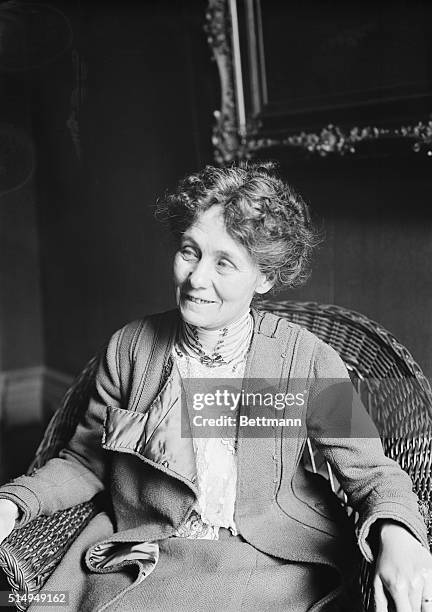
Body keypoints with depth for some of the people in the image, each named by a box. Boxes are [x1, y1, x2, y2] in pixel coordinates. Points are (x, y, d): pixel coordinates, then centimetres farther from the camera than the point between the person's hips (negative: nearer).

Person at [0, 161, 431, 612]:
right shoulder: (130, 347, -1)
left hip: (274, 566, 0)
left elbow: (370, 470, -4)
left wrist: (396, 534, -25)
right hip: (145, 559, 1)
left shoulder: (307, 359, -8)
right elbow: (83, 463, 9)